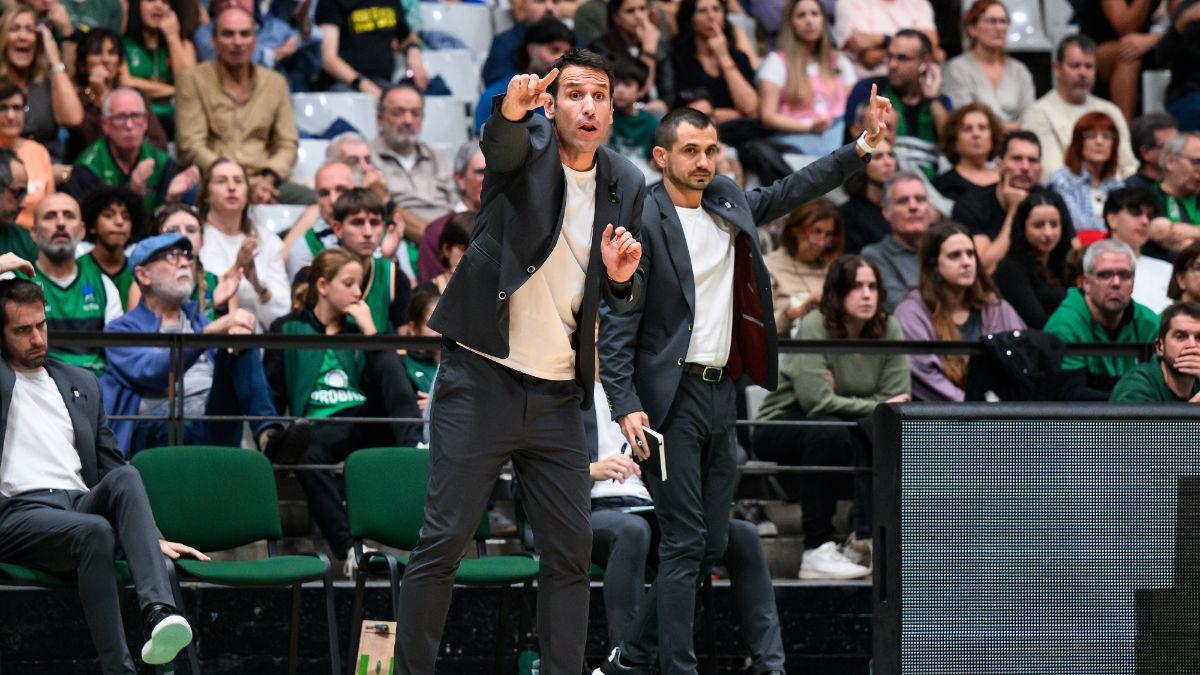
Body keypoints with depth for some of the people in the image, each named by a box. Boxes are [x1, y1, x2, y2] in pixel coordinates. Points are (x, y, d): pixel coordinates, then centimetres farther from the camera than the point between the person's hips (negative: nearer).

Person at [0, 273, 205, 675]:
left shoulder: (81, 383, 27)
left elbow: (110, 466, 26)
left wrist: (154, 536, 16)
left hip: (81, 504, 4)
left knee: (125, 476, -31)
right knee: (94, 531, -36)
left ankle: (159, 614, -47)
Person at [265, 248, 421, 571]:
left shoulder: (358, 328, 24)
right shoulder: (287, 329, 15)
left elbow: (390, 378, 9)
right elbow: (272, 393, 7)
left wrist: (370, 331, 1)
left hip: (368, 417, 3)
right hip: (322, 424, -3)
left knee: (388, 359, -22)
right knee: (308, 457, -39)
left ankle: (414, 445, -37)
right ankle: (348, 549, -49)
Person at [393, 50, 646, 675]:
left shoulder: (626, 184, 8)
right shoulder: (529, 145, -5)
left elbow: (625, 297, 18)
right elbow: (501, 148, -31)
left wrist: (622, 277, -7)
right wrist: (511, 110, -53)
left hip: (558, 397, 5)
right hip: (481, 383, -5)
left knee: (570, 550, 5)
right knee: (443, 542, -6)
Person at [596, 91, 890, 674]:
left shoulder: (728, 202, 10)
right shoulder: (643, 221, -10)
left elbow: (791, 192, 25)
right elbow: (616, 325, -13)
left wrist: (863, 146, 16)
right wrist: (626, 406, -21)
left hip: (721, 391, 8)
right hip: (671, 397, -8)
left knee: (712, 544, 9)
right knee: (684, 543, -9)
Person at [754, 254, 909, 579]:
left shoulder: (889, 330, -4)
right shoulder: (815, 327, -18)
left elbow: (897, 398, -10)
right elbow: (816, 401, -28)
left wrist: (841, 402, -21)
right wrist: (875, 407, -21)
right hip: (781, 427, -4)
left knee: (874, 430, -29)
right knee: (830, 432, -36)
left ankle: (866, 539, -30)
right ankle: (816, 550, -33)